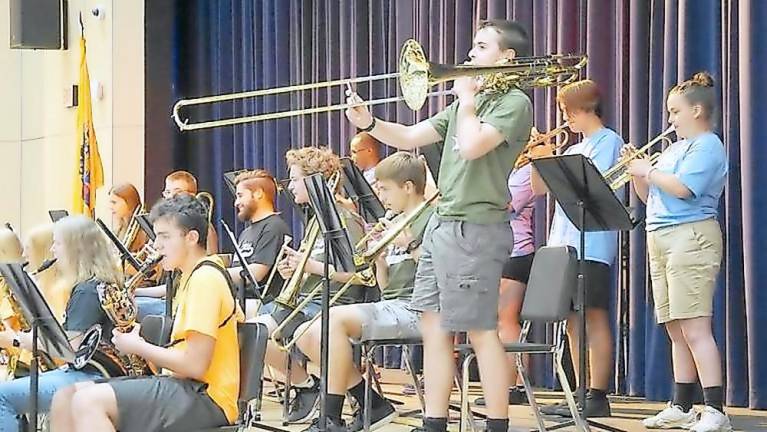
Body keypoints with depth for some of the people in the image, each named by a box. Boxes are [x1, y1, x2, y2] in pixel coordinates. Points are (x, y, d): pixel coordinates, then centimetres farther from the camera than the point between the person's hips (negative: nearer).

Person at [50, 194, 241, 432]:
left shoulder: (205, 278, -12)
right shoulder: (195, 276, 20)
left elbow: (195, 365, -19)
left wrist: (138, 347, -7)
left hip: (204, 397, -10)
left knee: (87, 402, -27)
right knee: (65, 398, 0)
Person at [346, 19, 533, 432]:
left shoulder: (514, 102, -7)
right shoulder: (466, 103, 19)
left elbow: (471, 146, -23)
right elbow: (410, 137, 17)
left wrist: (467, 98, -8)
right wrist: (369, 124, 0)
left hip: (475, 229, -9)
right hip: (441, 222, 9)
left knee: (481, 332, -6)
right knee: (434, 328, 8)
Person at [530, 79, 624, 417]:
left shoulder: (608, 141, -2)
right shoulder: (574, 150, 21)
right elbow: (539, 188, 20)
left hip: (592, 246, -8)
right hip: (565, 244, 8)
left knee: (593, 318, -7)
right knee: (574, 323, 8)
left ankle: (598, 396, -7)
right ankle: (582, 394, 13)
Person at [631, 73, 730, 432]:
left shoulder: (707, 145, -4)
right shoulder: (674, 148, 23)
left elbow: (682, 188, -19)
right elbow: (649, 196, 24)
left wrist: (648, 171, -6)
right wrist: (636, 172, 9)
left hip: (690, 237, -9)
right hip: (660, 240, 9)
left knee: (695, 328, -15)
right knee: (676, 330, 10)